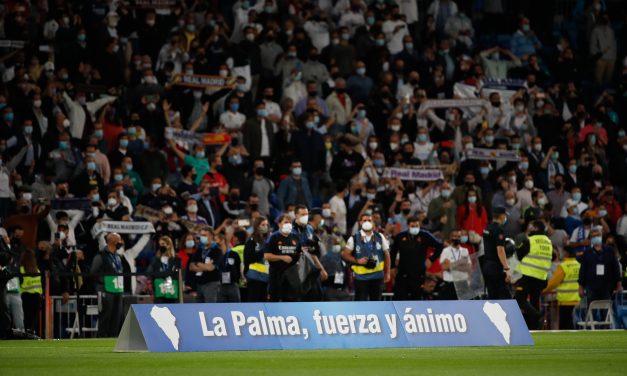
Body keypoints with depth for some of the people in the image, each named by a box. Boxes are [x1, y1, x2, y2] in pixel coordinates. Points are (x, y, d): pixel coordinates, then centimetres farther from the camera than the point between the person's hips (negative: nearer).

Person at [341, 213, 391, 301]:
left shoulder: (380, 237, 6)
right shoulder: (354, 239, -1)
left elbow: (386, 255, 11)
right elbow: (345, 254, 0)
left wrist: (387, 273, 7)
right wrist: (357, 261, -15)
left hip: (377, 276, 2)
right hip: (361, 276, -2)